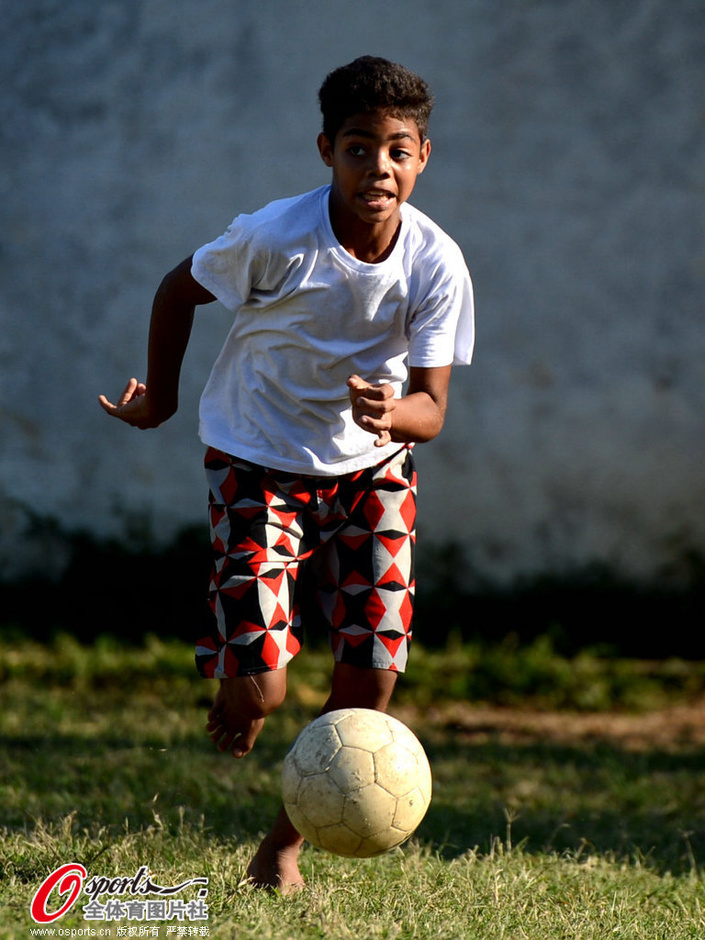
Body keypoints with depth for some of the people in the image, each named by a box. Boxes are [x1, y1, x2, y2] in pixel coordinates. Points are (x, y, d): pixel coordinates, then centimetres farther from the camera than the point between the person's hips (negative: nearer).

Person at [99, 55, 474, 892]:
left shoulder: (436, 264, -18)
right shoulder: (277, 237, -25)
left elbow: (431, 408, -16)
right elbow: (179, 291, -5)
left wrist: (393, 413, -39)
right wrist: (160, 398, 5)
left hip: (371, 466, 3)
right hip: (258, 461, -3)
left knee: (370, 677, -7)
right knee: (259, 689, -14)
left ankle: (284, 845, 15)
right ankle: (233, 704, 27)